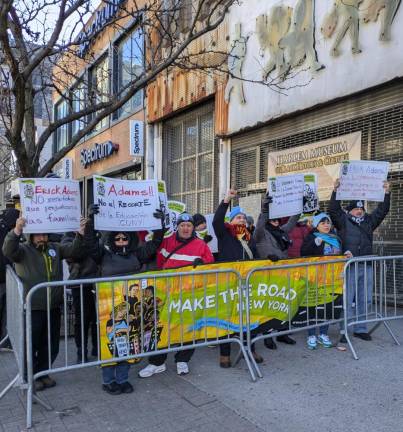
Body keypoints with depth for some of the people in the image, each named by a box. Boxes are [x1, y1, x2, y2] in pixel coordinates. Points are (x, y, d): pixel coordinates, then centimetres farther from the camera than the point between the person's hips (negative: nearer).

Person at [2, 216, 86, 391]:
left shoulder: (55, 248, 7)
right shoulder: (23, 250, -5)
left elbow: (74, 251, 0)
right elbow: (8, 251, -25)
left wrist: (80, 234, -17)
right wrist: (16, 231, -43)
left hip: (53, 307, 4)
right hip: (32, 309, -4)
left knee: (50, 345, 16)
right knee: (31, 344, 8)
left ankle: (43, 373, 35)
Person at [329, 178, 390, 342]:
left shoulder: (369, 221, 16)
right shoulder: (342, 220, 2)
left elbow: (382, 210, 12)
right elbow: (333, 209, -12)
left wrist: (387, 193, 2)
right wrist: (336, 190, -21)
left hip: (366, 267, 5)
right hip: (348, 267, -5)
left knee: (364, 300, 11)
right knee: (347, 300, -2)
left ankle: (360, 329, 22)